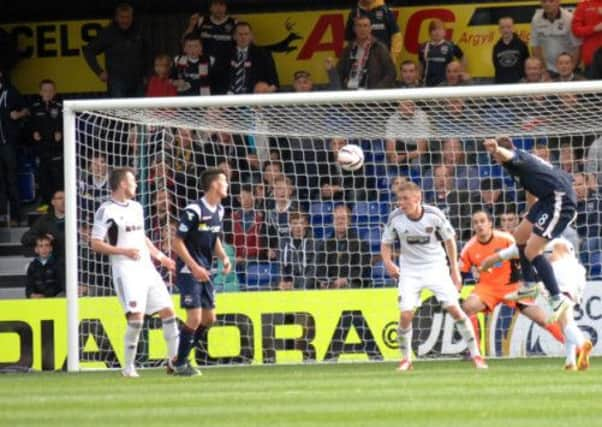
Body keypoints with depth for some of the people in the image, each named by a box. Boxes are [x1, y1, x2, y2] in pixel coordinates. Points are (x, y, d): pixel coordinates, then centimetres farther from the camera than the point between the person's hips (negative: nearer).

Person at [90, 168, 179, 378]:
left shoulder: (136, 207, 17)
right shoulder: (106, 211, -6)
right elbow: (96, 244, -9)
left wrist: (160, 256, 24)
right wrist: (124, 251, -18)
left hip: (147, 268, 8)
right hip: (126, 271, -8)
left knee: (168, 311, 3)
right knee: (136, 315, -19)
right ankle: (128, 366, -8)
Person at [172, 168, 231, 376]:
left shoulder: (218, 211, 8)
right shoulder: (193, 211, -18)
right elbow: (177, 242, -16)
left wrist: (224, 257, 3)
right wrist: (194, 267, -20)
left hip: (205, 272, 8)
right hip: (188, 271, -8)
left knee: (209, 318, 8)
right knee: (195, 318, -12)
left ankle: (181, 356, 22)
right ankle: (180, 363, 3)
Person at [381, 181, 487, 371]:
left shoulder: (434, 214, -15)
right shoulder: (395, 218, -12)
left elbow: (449, 239, 1)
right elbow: (386, 243, 2)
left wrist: (454, 269, 3)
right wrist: (388, 262, -18)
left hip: (436, 267, -1)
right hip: (410, 271, 1)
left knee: (454, 308, -10)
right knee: (405, 314, -14)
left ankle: (476, 355, 1)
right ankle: (406, 359, 6)